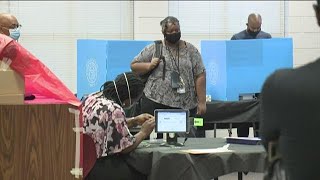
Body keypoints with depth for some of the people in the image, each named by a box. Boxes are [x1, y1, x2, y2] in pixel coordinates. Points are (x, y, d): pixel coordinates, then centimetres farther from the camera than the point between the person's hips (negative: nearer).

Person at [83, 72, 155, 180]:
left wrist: (135, 121, 14)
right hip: (98, 168, -9)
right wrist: (144, 132, -1)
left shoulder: (94, 97, 4)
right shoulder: (114, 110, -23)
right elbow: (126, 147, -16)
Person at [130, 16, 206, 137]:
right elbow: (134, 66, 11)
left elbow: (200, 76, 5)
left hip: (185, 105, 1)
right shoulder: (153, 49, 7)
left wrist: (201, 102, -2)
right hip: (155, 103, -1)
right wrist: (150, 65, -8)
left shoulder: (190, 50, 8)